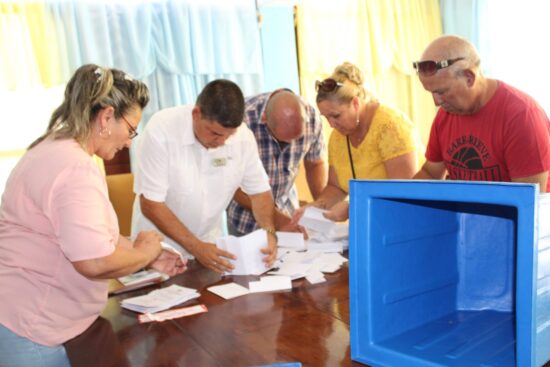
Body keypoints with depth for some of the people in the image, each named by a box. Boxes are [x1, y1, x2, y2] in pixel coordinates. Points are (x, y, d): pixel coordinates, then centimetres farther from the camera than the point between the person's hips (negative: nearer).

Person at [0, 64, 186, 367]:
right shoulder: (74, 167, -25)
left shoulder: (58, 151, 9)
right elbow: (95, 260, -34)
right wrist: (144, 252, -14)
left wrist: (151, 256, 9)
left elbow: (91, 236, 15)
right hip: (27, 331, -10)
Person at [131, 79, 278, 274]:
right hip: (159, 245, -3)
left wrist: (269, 232, -16)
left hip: (209, 242, 3)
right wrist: (195, 246, -24)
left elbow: (259, 191, 0)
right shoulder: (161, 130, -21)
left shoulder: (243, 136, -13)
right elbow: (151, 204, -18)